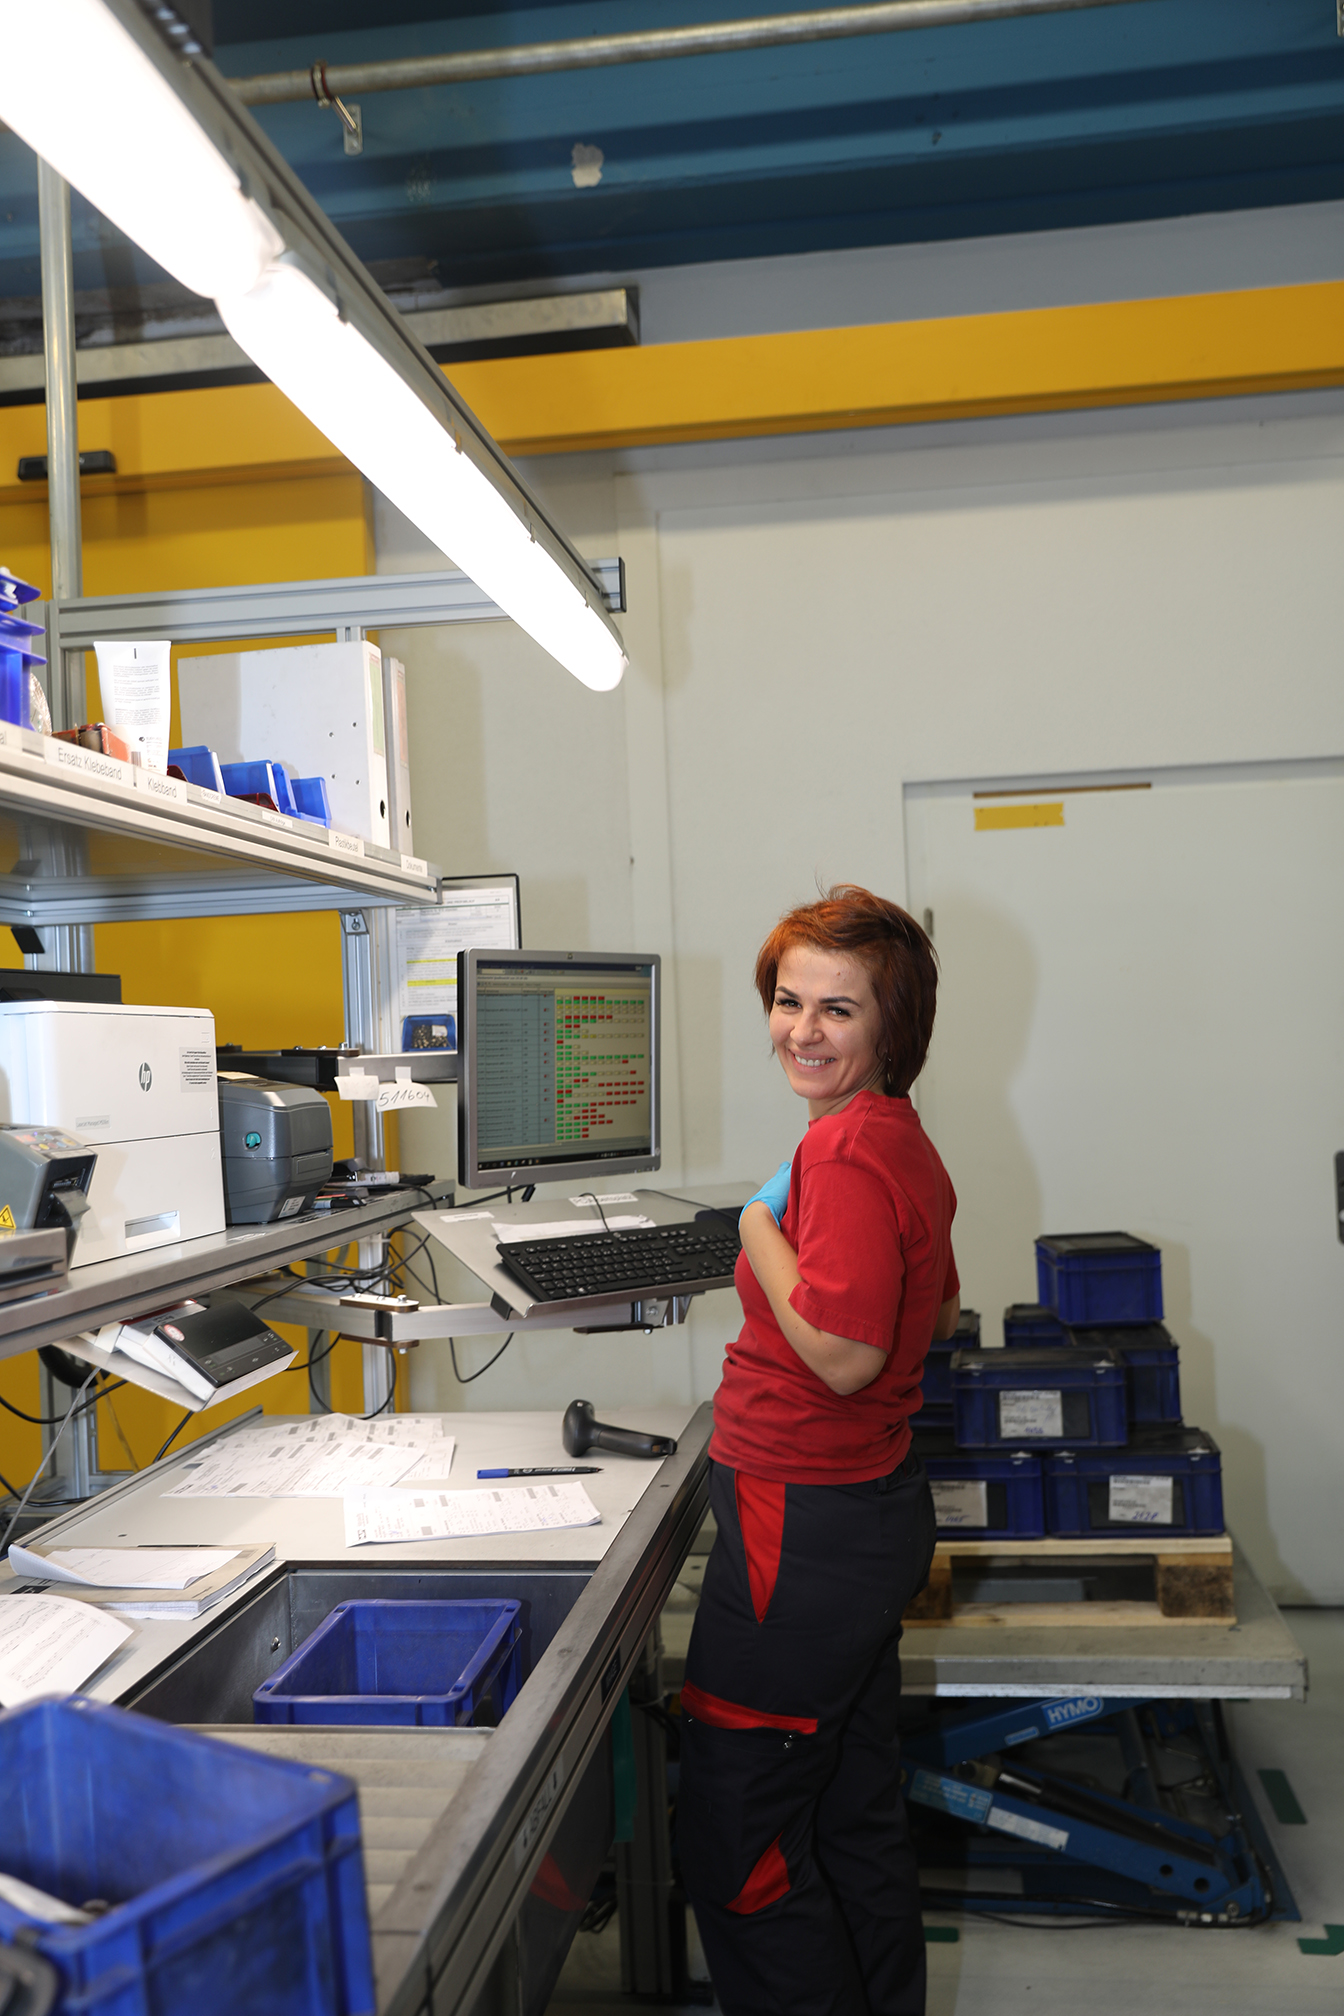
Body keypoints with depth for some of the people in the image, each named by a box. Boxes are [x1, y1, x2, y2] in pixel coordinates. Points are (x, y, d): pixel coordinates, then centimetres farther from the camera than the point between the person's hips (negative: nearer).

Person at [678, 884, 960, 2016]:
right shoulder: (901, 1140, 9)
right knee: (857, 1814, 23)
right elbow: (937, 1316, 22)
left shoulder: (847, 1151, -22)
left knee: (731, 1837, 4)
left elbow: (843, 1356, -27)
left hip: (807, 1528, -10)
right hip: (879, 1508, 10)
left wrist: (761, 1233, -15)